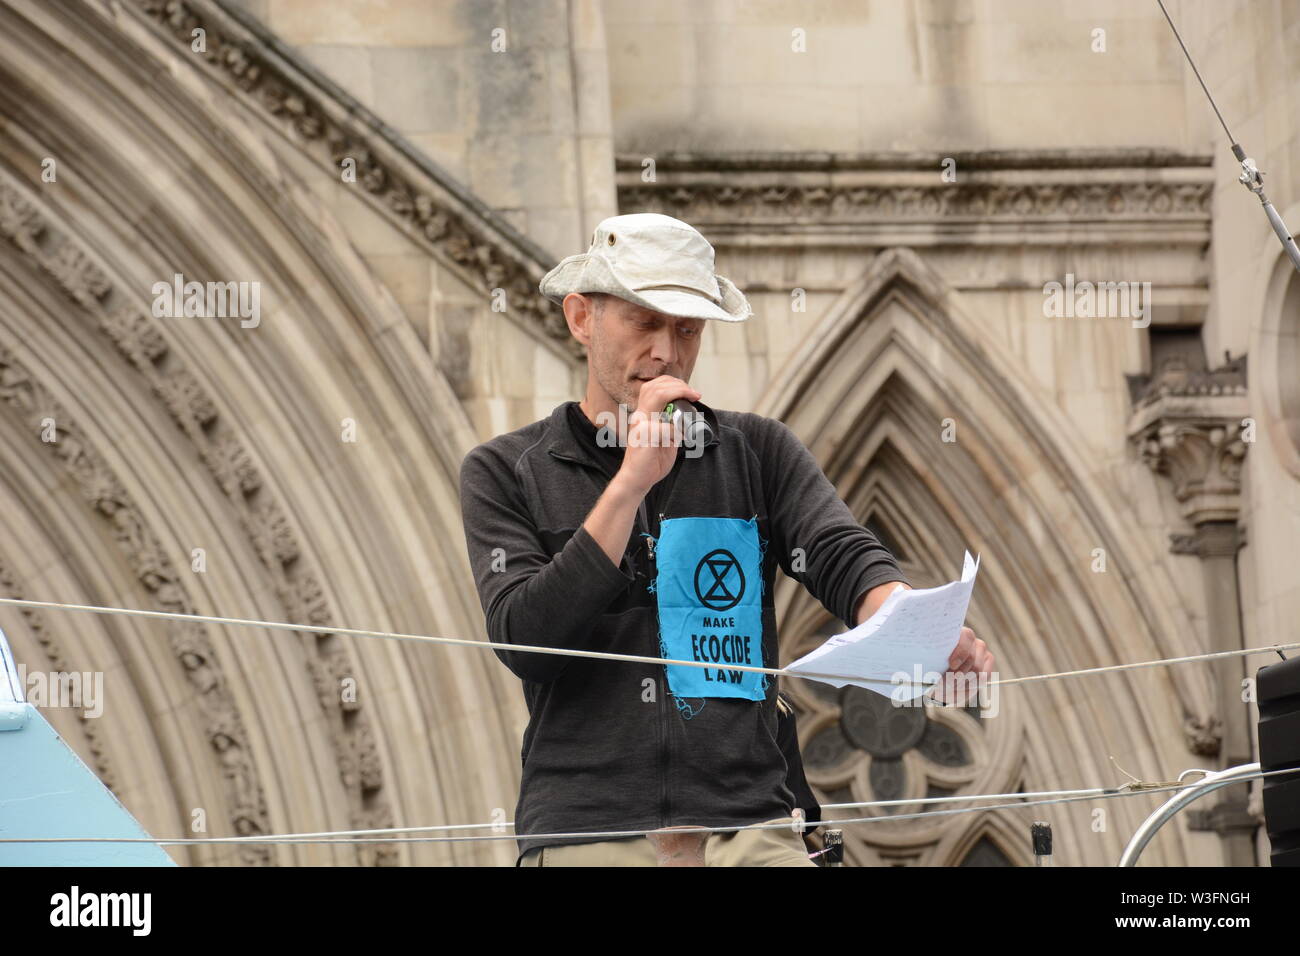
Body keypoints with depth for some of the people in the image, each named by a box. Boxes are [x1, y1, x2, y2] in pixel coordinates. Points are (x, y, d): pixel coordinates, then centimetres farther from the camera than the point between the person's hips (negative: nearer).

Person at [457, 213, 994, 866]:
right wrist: (632, 480, -10)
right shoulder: (504, 472, 9)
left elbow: (843, 557, -2)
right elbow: (523, 641, -5)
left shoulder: (755, 451, 14)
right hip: (586, 833, -2)